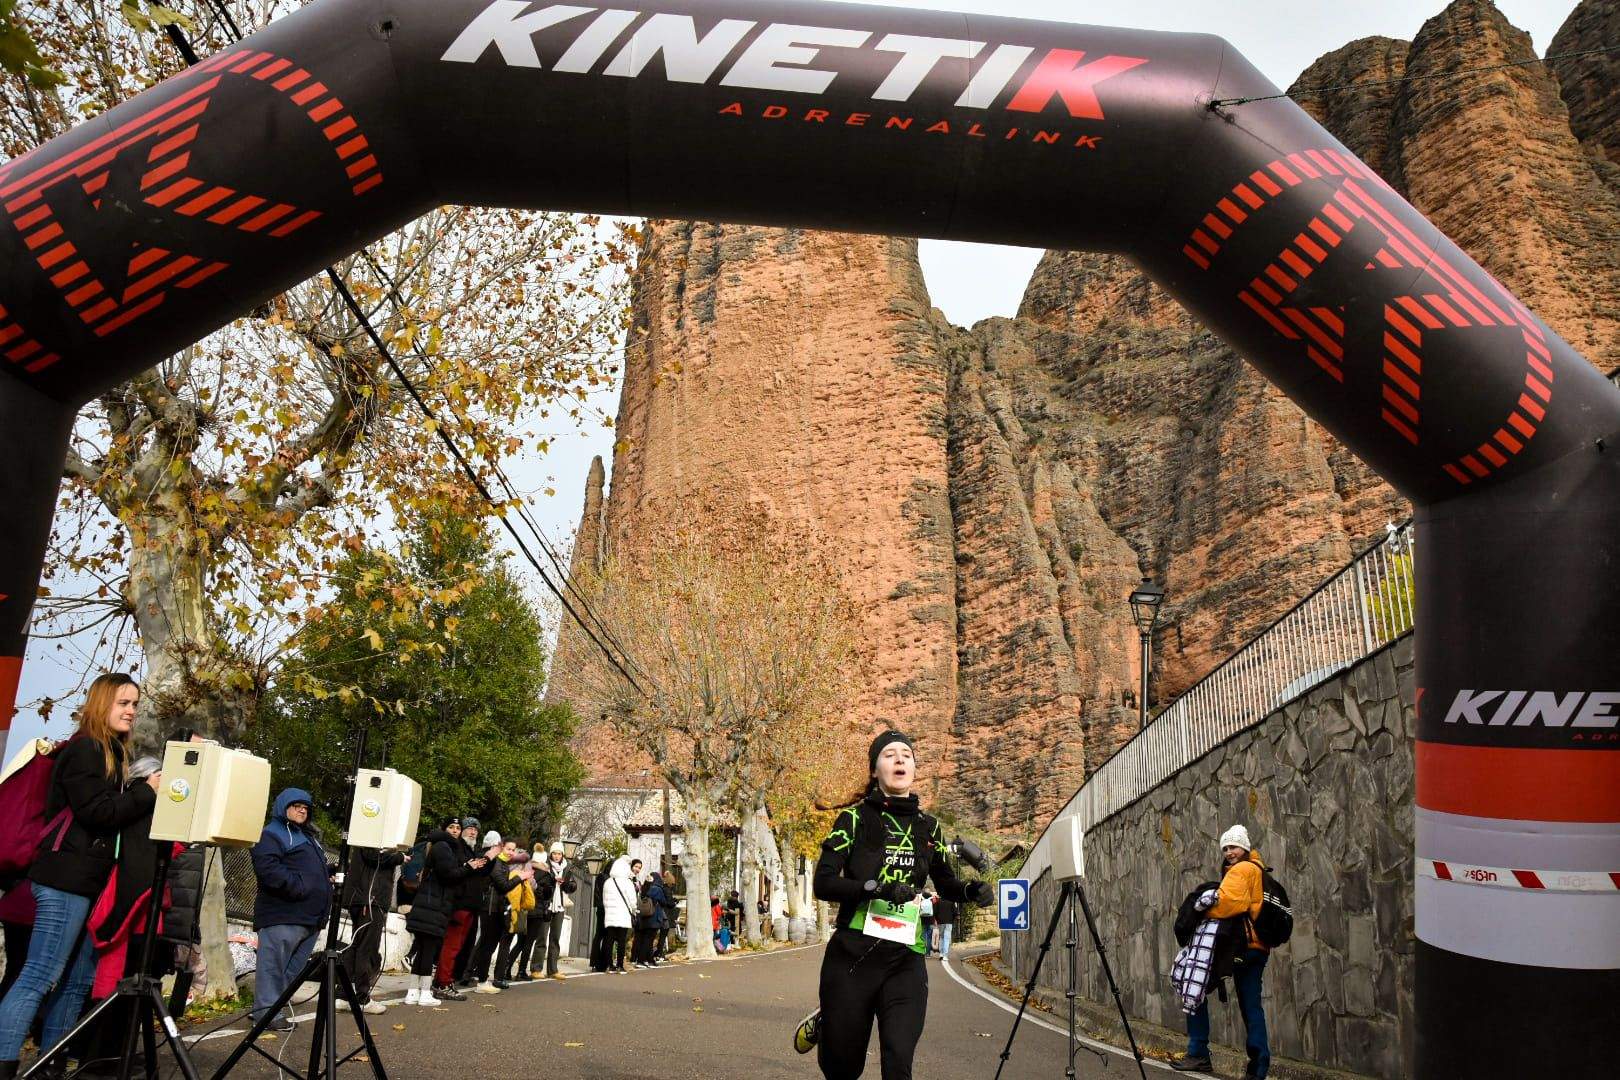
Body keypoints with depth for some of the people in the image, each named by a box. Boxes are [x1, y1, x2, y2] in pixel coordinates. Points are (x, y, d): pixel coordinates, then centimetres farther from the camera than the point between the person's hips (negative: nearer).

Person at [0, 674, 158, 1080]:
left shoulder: (113, 754, 19)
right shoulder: (84, 749, -8)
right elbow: (97, 812, -16)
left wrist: (147, 794, 7)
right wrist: (148, 792, -9)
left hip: (92, 880, 9)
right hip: (66, 879, -9)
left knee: (78, 982, 8)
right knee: (40, 978, -11)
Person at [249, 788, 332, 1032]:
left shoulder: (309, 837, 27)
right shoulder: (271, 834, -3)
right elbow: (267, 868, -18)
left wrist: (328, 879, 14)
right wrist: (298, 886, -21)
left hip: (311, 917, 9)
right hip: (282, 914, -9)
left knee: (295, 967, 11)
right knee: (274, 964, -7)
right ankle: (267, 1012, -4)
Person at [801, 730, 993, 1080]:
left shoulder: (928, 827, 10)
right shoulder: (855, 818, -1)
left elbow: (945, 884, 24)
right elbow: (823, 883, -9)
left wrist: (972, 890, 2)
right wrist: (875, 888, -24)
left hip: (906, 961, 2)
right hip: (852, 956, -2)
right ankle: (822, 1026, 41)